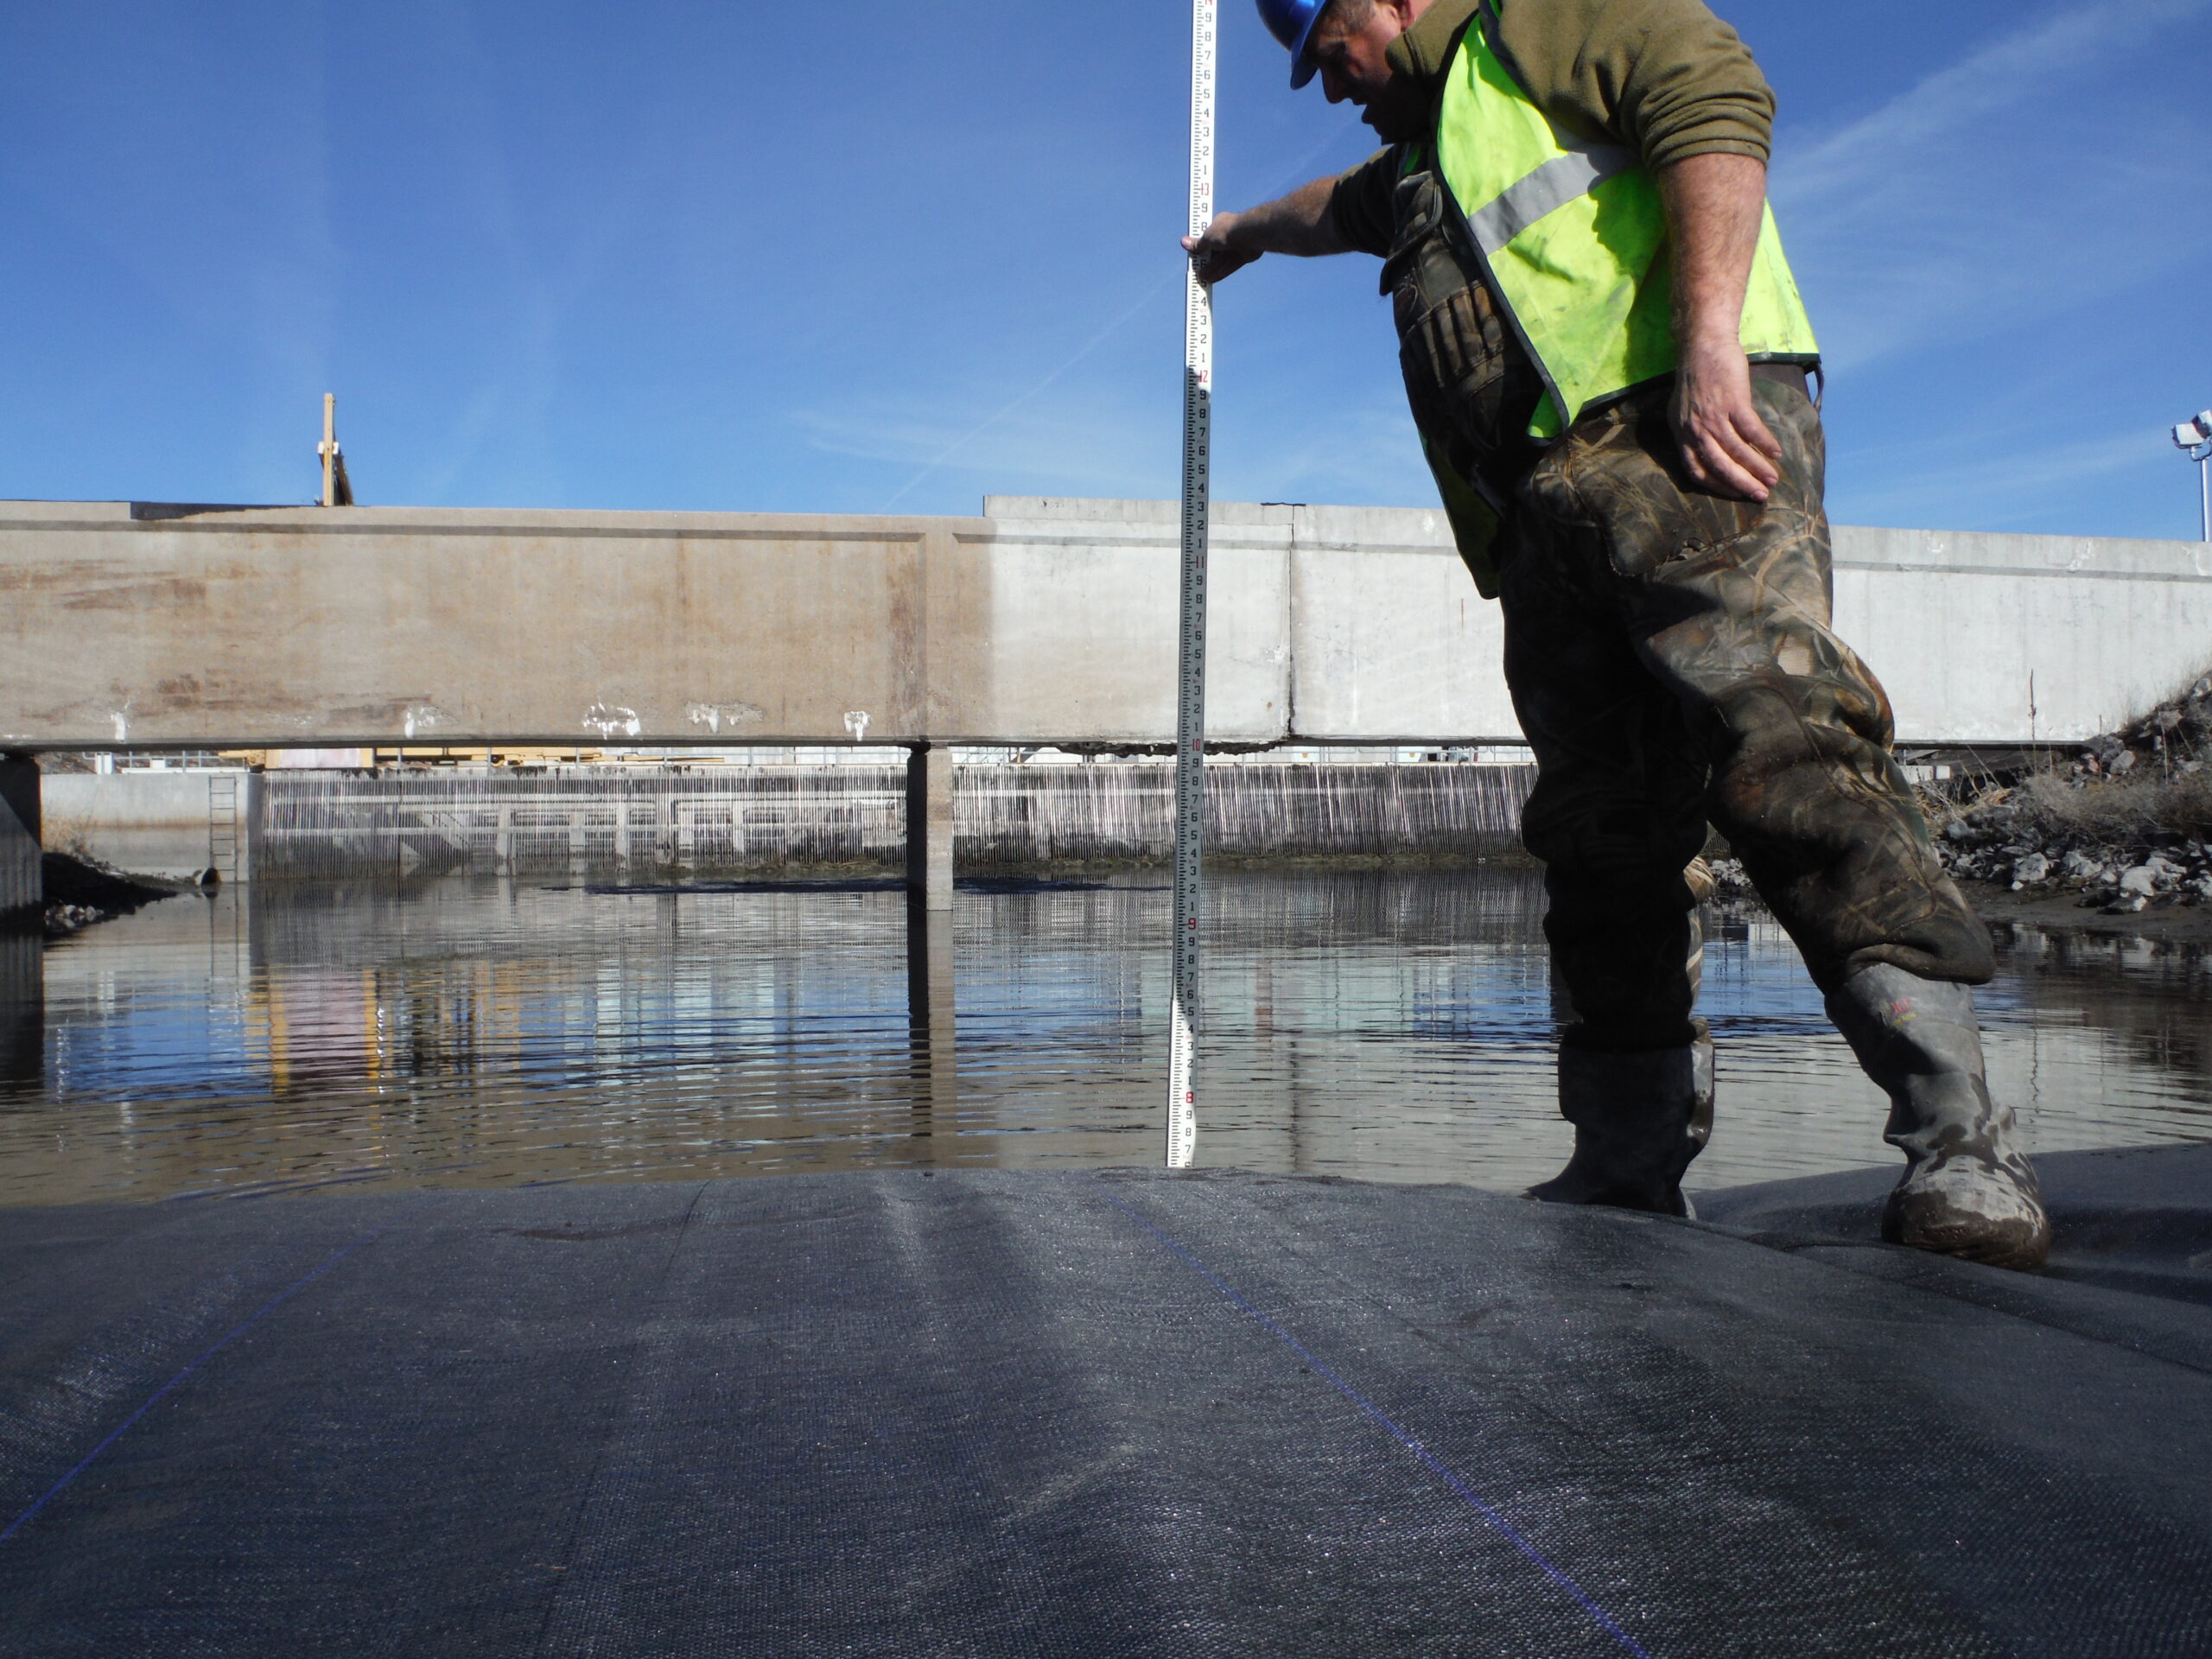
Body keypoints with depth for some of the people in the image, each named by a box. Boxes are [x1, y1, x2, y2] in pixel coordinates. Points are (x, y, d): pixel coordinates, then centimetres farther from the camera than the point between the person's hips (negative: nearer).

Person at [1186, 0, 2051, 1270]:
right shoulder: (1425, 157, 37)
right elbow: (1331, 209, 61)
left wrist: (1710, 340, -21)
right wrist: (1239, 235, 81)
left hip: (1679, 435, -8)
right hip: (1551, 511, 8)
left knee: (1777, 738, -24)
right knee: (1600, 833, 1)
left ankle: (1959, 1140, -28)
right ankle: (1629, 1172, 3)